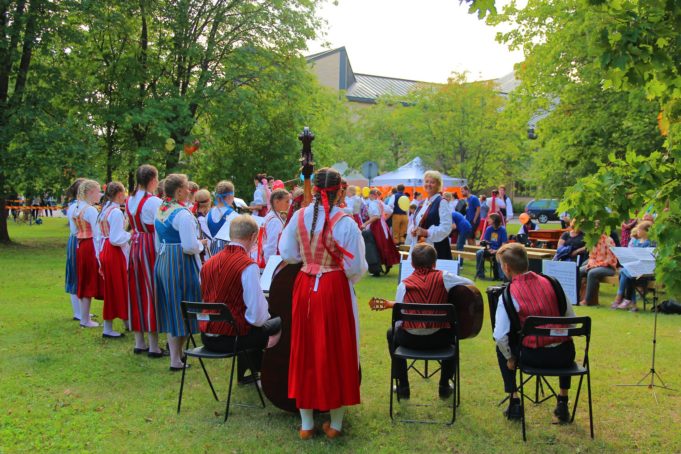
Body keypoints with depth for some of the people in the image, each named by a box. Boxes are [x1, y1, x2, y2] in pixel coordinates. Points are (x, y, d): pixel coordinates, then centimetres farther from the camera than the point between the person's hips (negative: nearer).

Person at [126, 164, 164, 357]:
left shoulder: (130, 201, 7)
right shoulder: (154, 202, -16)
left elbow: (132, 225, 13)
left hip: (135, 246, 7)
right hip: (151, 248, -7)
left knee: (137, 291, 13)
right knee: (152, 292, -1)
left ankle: (139, 343, 20)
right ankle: (154, 347, 4)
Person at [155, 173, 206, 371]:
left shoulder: (160, 211, 10)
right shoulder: (183, 214, -18)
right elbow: (190, 247, -22)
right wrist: (201, 243, -3)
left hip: (162, 263, 9)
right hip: (181, 266, -8)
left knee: (170, 310, 14)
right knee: (182, 310, 1)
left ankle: (174, 353, 23)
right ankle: (177, 360, 7)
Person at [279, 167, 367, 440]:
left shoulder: (299, 217, -5)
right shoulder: (345, 222, -14)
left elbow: (287, 254, 4)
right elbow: (355, 266, -10)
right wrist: (350, 278, 12)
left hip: (305, 287, 3)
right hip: (335, 289, -3)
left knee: (305, 351, 14)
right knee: (336, 351, 10)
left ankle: (306, 424, 23)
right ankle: (335, 424, 20)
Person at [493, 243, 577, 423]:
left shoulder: (507, 295, -8)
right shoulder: (551, 283, 2)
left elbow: (500, 336, -11)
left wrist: (510, 359, 5)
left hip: (534, 356, -3)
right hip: (564, 355, 3)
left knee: (502, 346, 27)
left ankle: (514, 403, 24)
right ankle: (563, 405, 37)